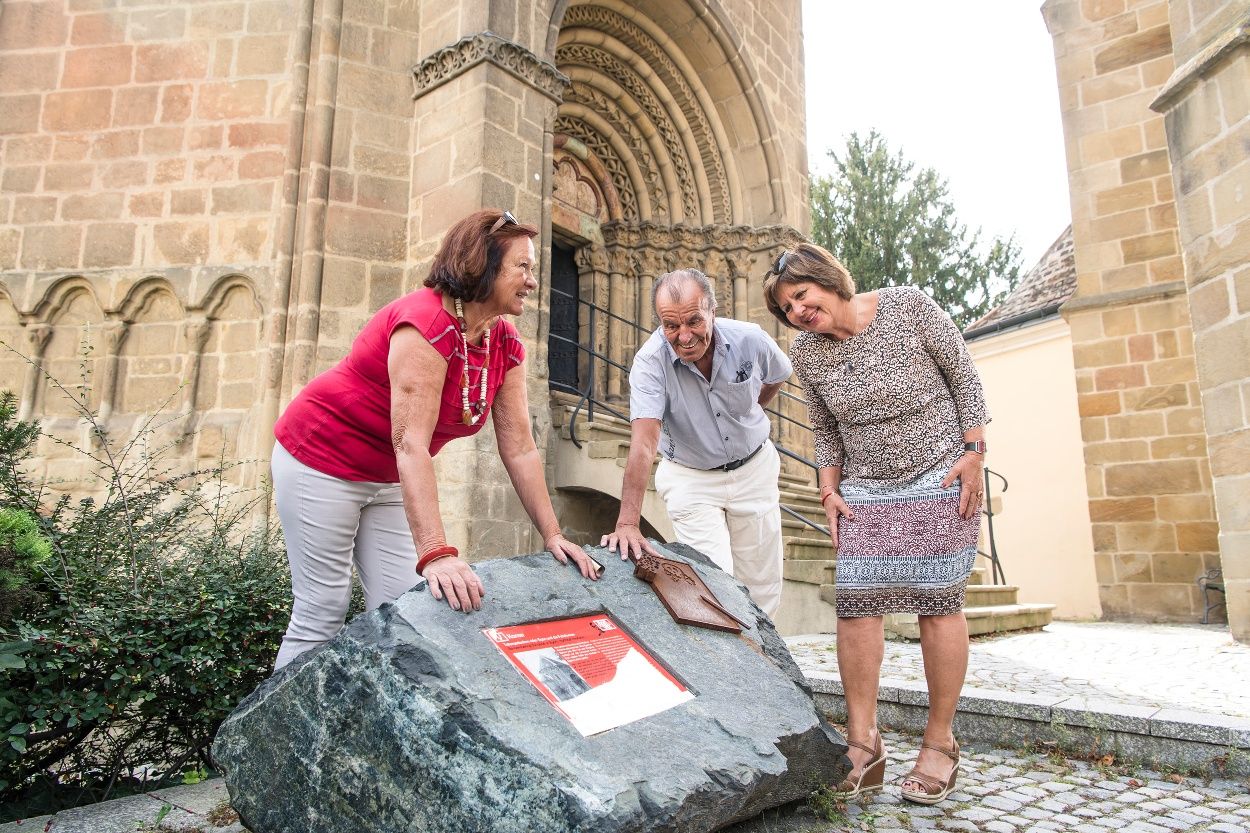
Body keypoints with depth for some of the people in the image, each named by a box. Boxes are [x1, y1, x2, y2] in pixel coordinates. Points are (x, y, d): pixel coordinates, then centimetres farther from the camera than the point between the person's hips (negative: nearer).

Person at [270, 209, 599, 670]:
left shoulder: (506, 345, -5)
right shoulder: (427, 322, -28)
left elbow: (520, 449, -5)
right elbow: (411, 443, -35)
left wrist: (553, 536, -10)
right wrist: (436, 555, -41)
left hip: (387, 477, 8)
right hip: (322, 463, -7)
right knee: (322, 612, -4)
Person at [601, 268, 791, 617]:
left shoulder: (751, 339, -17)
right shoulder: (650, 362, -25)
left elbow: (776, 378, 8)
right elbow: (644, 442, -35)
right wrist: (628, 523, -42)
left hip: (754, 468, 3)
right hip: (690, 480, -2)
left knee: (763, 591, 11)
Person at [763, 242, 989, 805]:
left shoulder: (908, 305, -10)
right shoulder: (805, 354, 0)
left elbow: (963, 374, -4)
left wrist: (973, 451, -9)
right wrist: (830, 490, 4)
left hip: (939, 479, -3)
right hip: (864, 491, 4)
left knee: (937, 605, -2)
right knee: (854, 605, -4)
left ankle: (940, 744, 13)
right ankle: (863, 747, 6)